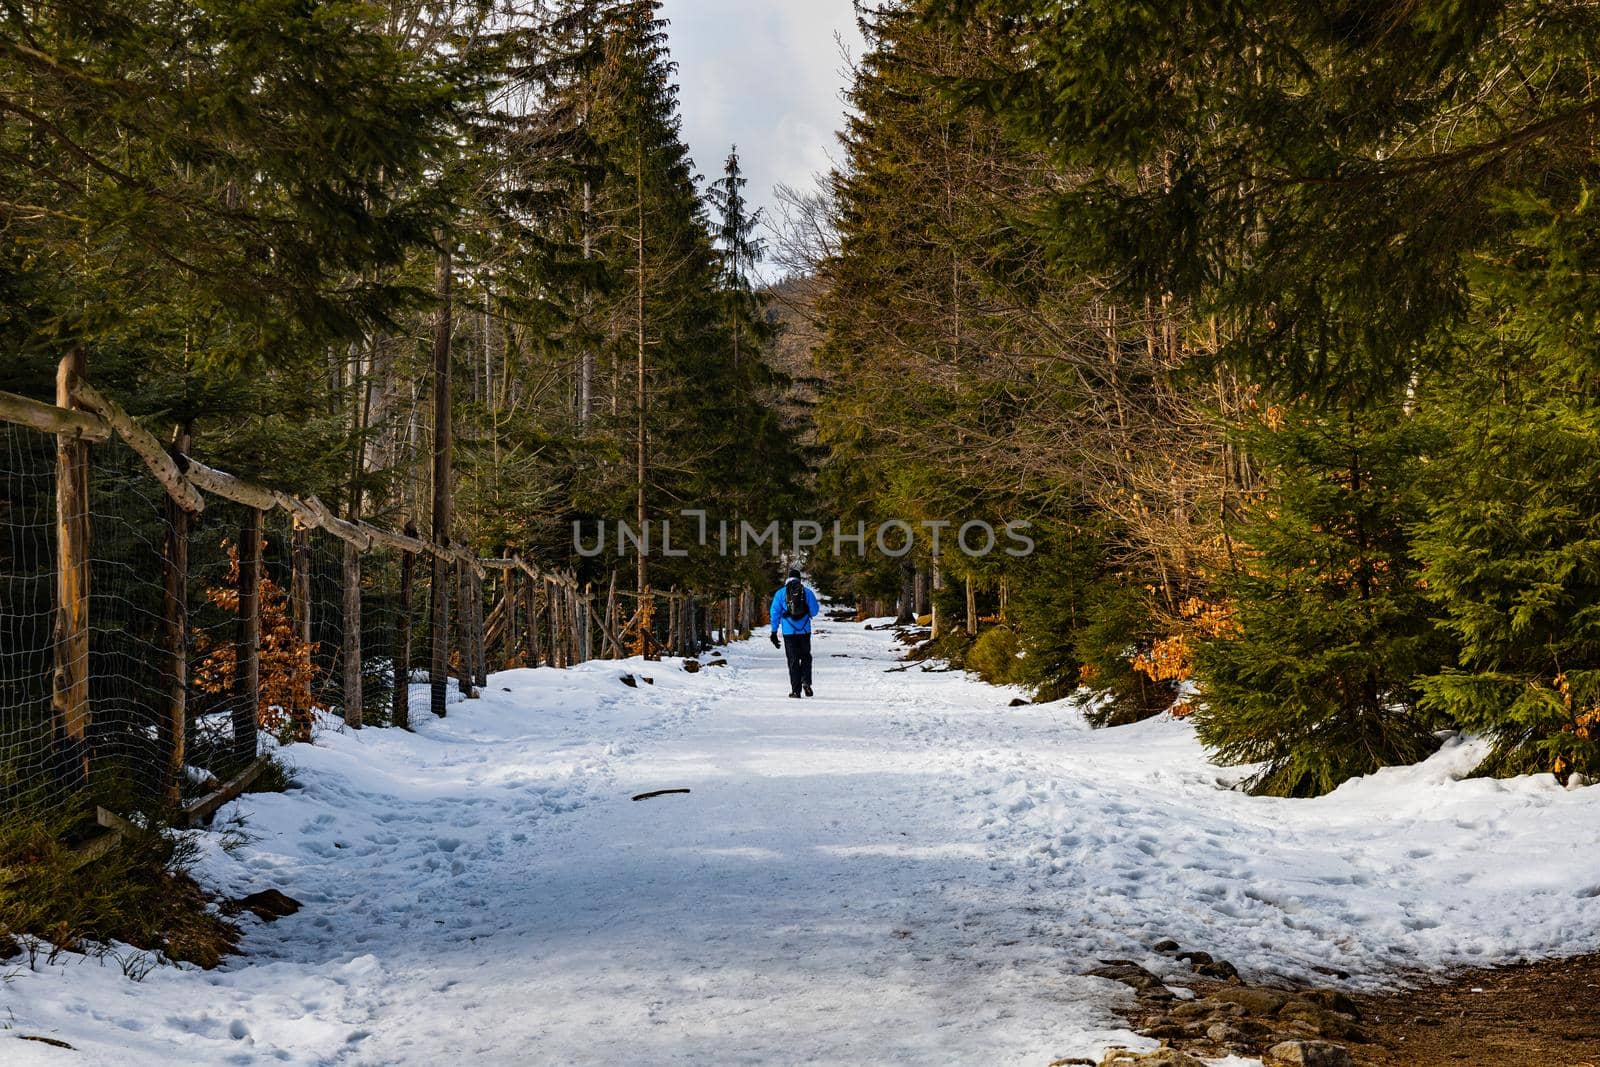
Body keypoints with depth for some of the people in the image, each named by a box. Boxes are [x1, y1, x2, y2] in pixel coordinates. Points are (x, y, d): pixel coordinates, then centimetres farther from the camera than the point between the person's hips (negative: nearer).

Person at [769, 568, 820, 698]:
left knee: (793, 660, 4)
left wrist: (774, 632, 6)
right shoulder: (807, 592, 1)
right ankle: (806, 681, -6)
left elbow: (775, 613, 1)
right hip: (804, 630, 0)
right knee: (805, 656, 16)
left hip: (789, 631, 0)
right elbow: (815, 611, 3)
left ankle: (795, 690, 0)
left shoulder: (780, 593, 1)